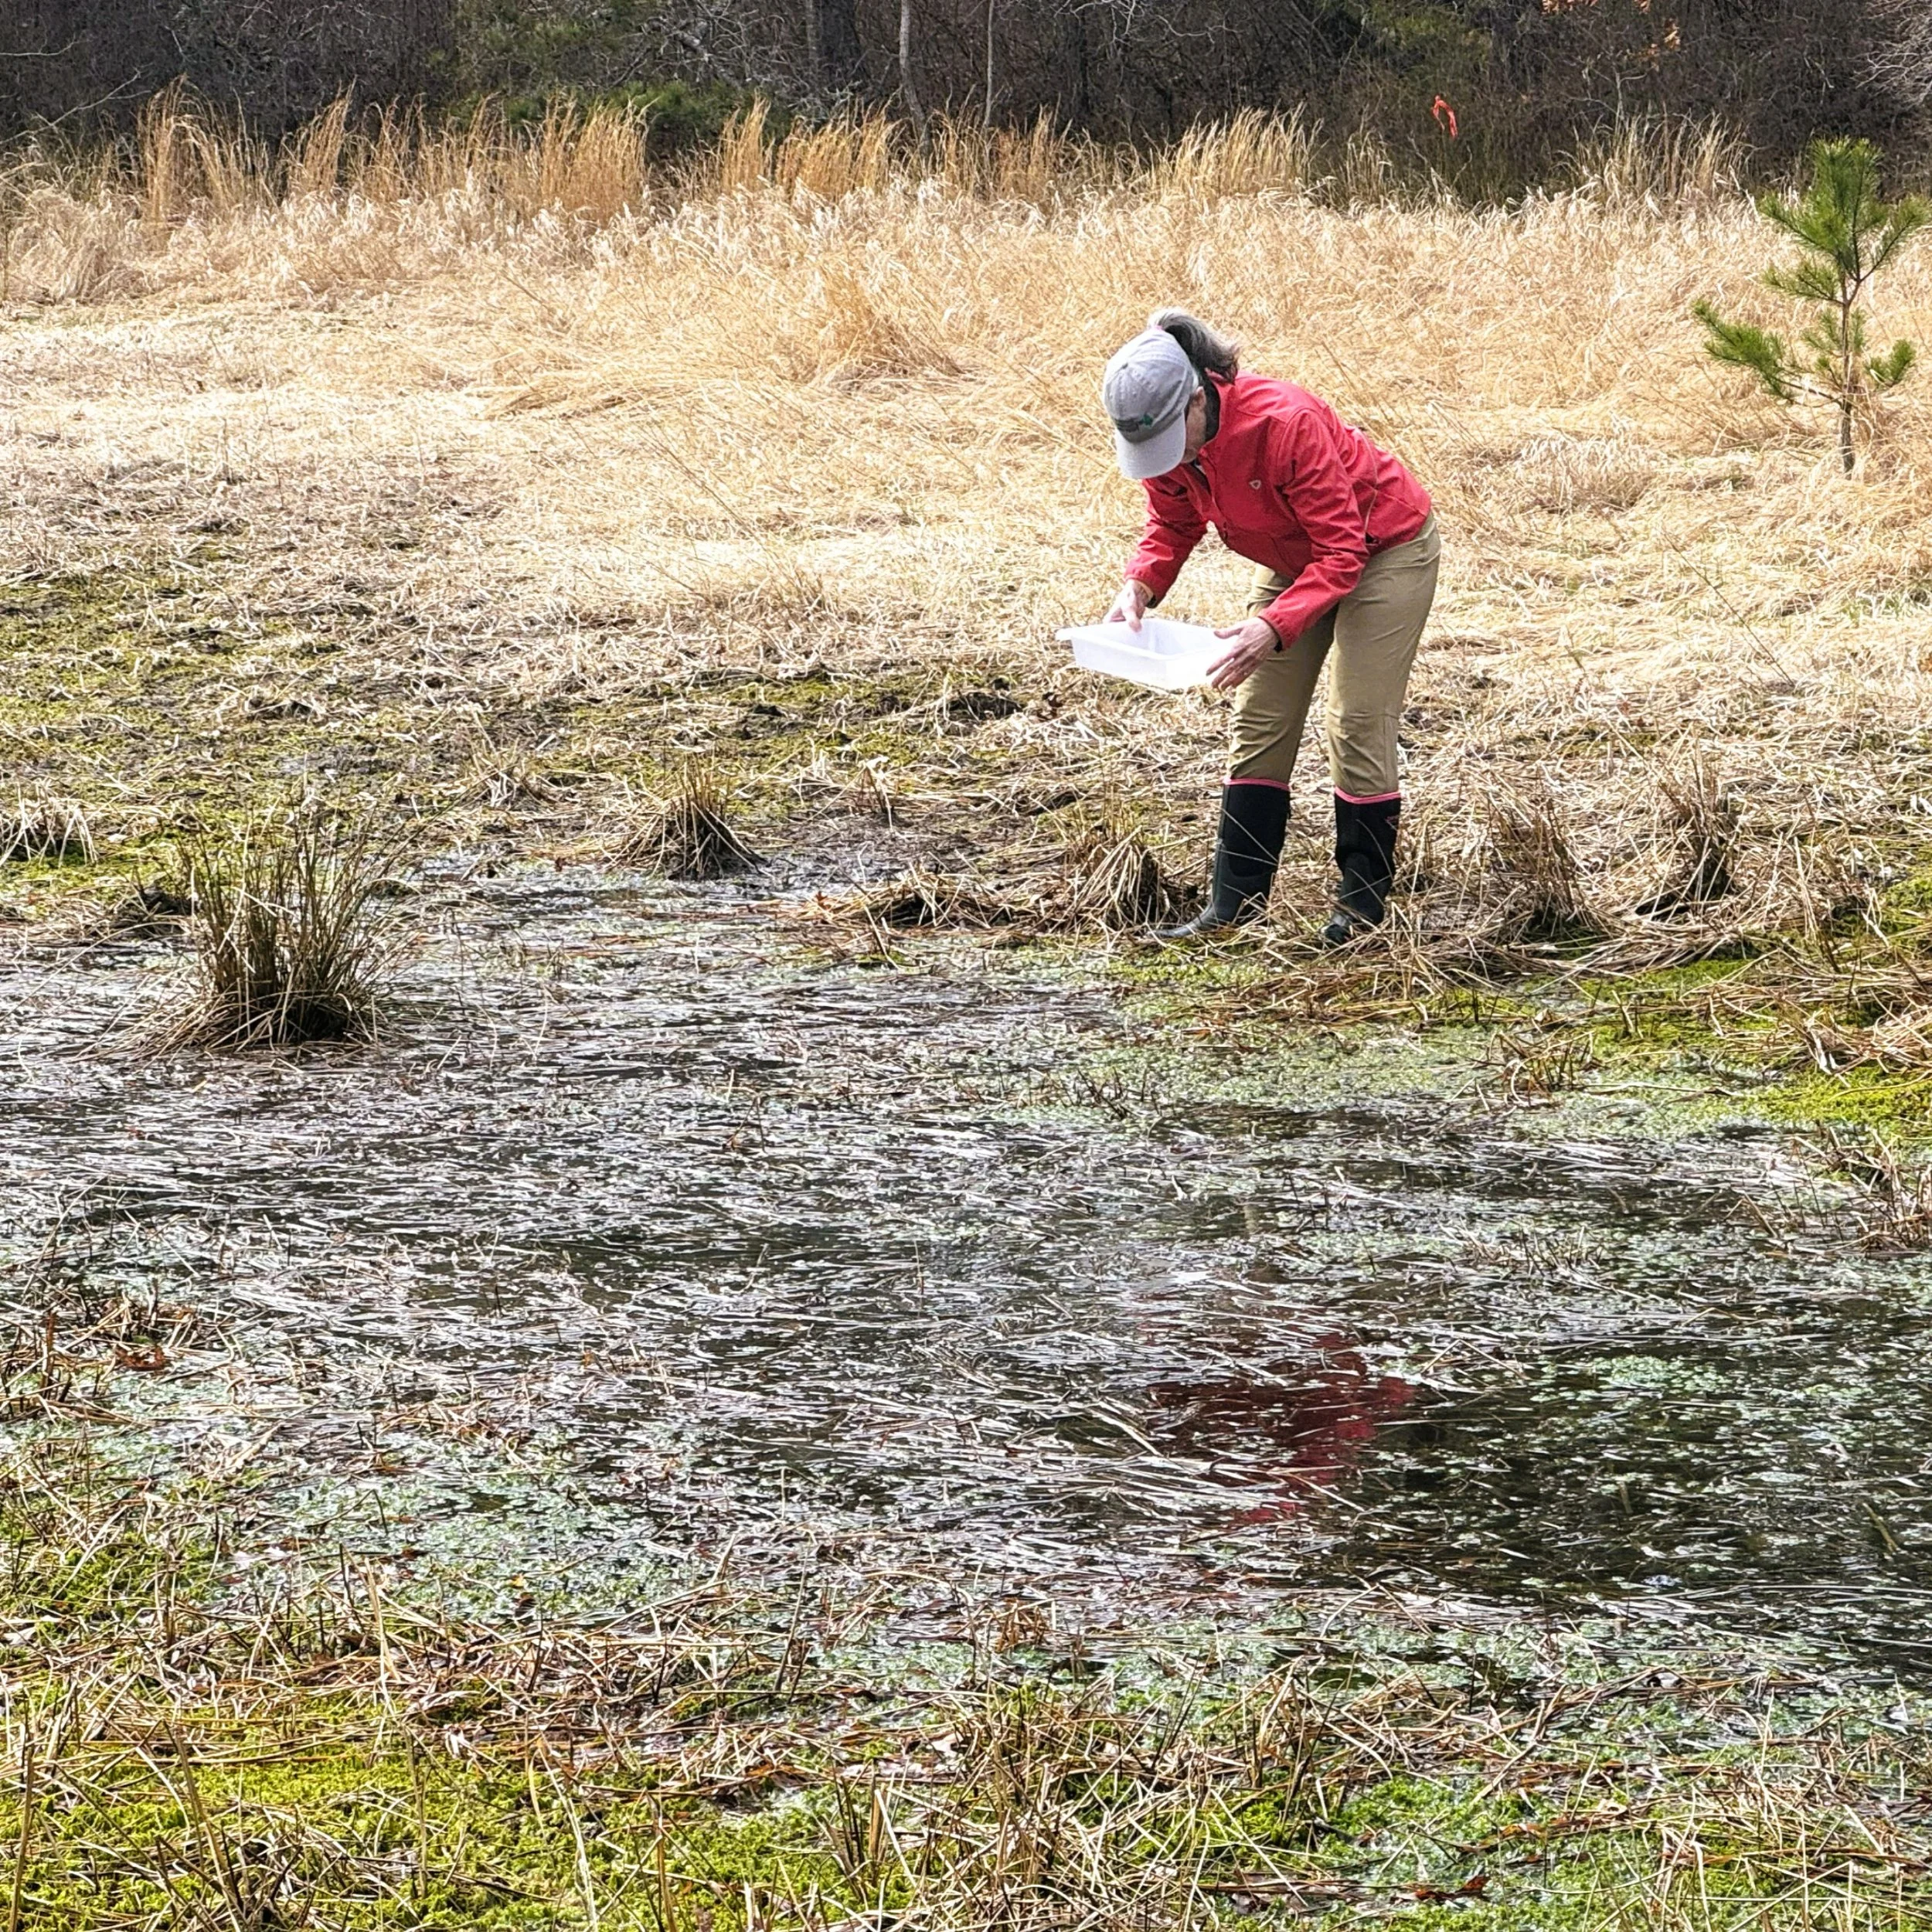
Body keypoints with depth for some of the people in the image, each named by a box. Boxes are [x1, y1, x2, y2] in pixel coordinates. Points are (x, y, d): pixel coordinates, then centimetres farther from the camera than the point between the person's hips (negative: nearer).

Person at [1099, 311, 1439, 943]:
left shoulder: (1284, 423, -38)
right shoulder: (1167, 440, -18)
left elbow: (1340, 553, -34)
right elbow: (1172, 525, 1)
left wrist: (1274, 626, -46)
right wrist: (1140, 585, -20)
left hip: (1383, 551, -7)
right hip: (1295, 560, 7)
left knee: (1357, 727, -10)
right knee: (1258, 725, 2)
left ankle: (1363, 904, 1)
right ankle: (1235, 904, 4)